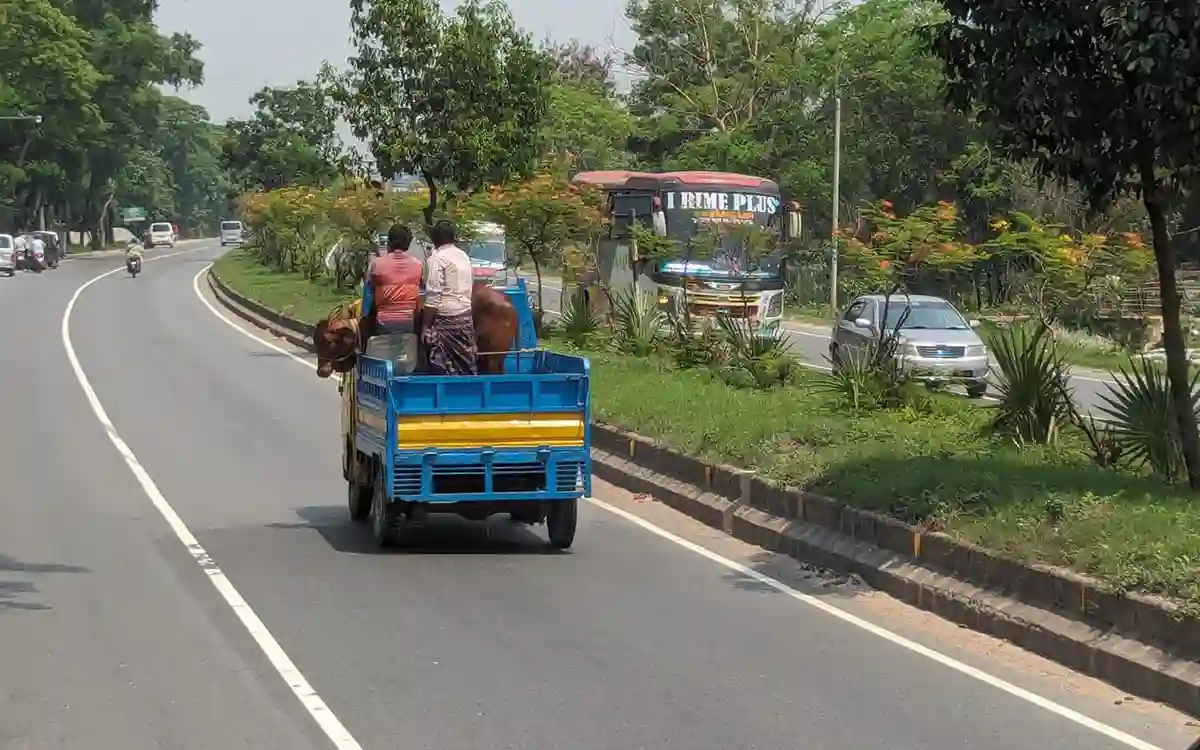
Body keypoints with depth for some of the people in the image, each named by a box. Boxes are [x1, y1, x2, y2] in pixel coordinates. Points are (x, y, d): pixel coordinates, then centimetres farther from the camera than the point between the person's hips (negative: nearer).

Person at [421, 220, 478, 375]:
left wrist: (425, 327, -12)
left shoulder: (438, 257, -9)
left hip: (446, 317, -7)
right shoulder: (464, 256, 14)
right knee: (465, 363, 7)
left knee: (442, 370, -6)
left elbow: (433, 296, -13)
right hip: (465, 315, 7)